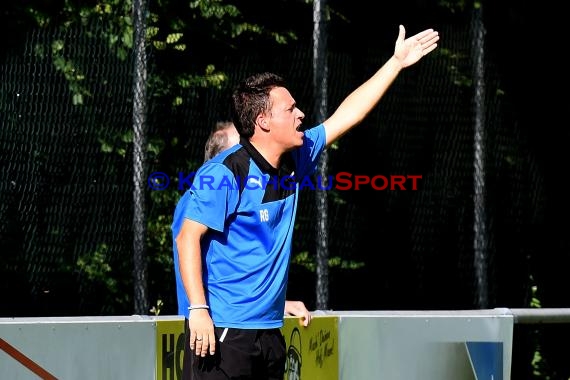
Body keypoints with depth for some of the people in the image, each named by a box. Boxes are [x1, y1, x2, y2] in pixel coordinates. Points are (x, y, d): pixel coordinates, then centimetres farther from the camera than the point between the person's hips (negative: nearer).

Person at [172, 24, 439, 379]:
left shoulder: (294, 160, 10)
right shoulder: (226, 173, -13)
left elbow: (344, 117, 20)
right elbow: (188, 238, -15)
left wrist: (397, 63, 24)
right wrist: (198, 309, -22)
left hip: (270, 331, 8)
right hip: (222, 330, -8)